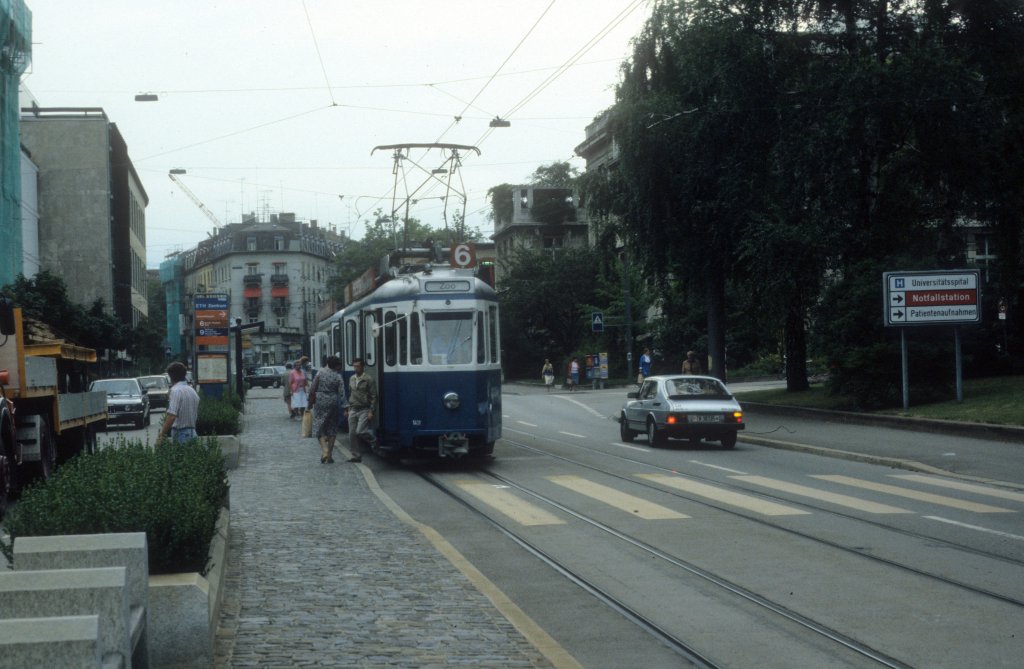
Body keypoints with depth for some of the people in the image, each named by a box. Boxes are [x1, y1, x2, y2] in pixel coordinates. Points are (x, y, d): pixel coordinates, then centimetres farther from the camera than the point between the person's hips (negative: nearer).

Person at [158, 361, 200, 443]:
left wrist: (162, 434, -19)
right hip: (192, 433, 8)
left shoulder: (176, 391, -12)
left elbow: (172, 416, -22)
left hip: (180, 434, -8)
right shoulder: (193, 391, 14)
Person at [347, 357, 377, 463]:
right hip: (353, 410, 6)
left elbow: (374, 396, -8)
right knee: (352, 434, 2)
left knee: (359, 431, -17)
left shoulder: (368, 379, -8)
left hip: (364, 410, -6)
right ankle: (356, 456, 11)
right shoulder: (352, 379, 11)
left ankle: (373, 441, 12)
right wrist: (348, 408, 14)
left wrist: (371, 411, -14)